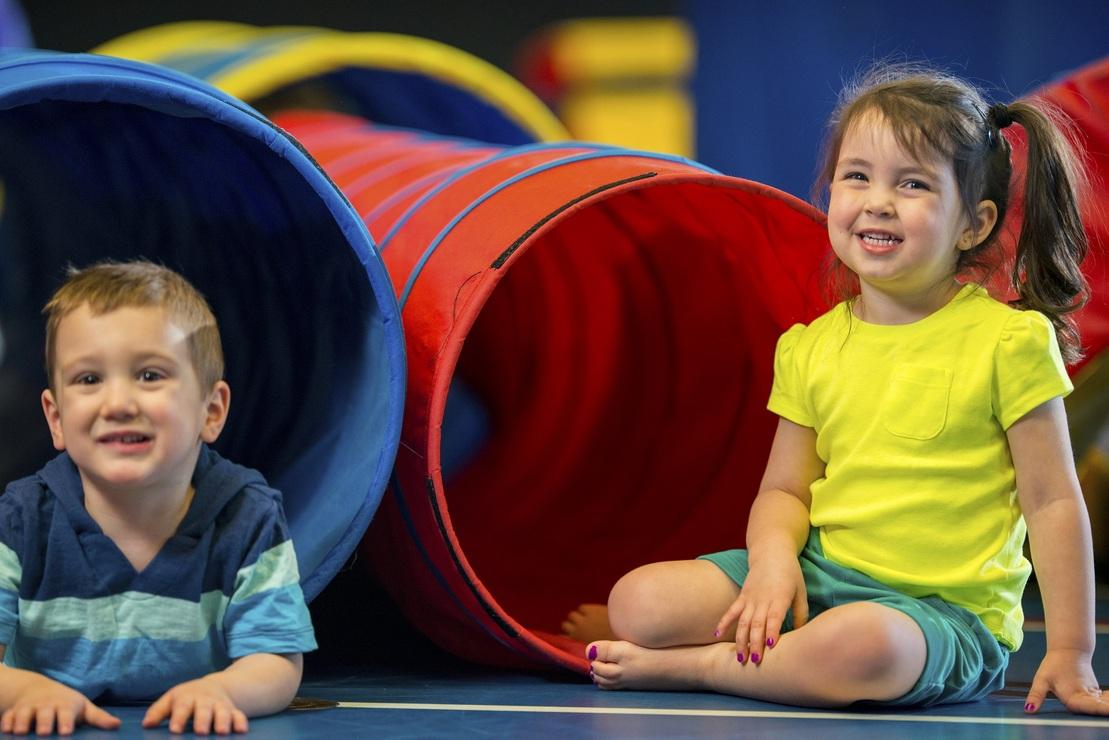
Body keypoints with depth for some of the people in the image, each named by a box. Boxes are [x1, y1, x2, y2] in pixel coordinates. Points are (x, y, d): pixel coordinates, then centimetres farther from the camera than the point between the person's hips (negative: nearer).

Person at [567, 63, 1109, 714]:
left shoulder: (1009, 340, -7)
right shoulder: (812, 347, 7)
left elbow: (1053, 502, -6)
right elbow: (785, 490, 10)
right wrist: (773, 559, -14)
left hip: (947, 607, -4)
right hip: (821, 572, 4)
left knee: (862, 645, -40)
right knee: (640, 599, -16)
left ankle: (686, 665, -18)